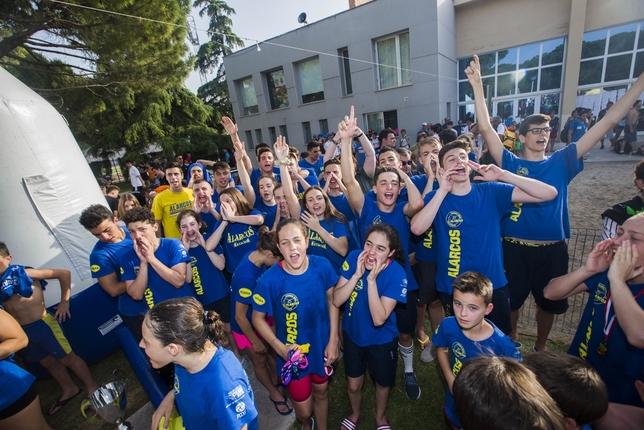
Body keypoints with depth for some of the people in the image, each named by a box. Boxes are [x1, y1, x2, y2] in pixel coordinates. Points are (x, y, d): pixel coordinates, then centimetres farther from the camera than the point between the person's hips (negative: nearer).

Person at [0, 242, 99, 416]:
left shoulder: (23, 272, -13)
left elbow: (64, 273, -12)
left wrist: (64, 302, -8)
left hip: (41, 324, -6)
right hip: (21, 332, 6)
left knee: (68, 358, 4)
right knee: (47, 362, 20)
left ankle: (92, 388, 20)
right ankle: (70, 389, 40)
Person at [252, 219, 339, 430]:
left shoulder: (322, 266, -20)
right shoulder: (269, 280, -27)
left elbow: (332, 300, -5)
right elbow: (258, 318, -11)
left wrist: (333, 340, -5)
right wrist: (280, 347, -22)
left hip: (322, 346, 2)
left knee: (321, 393, 27)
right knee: (304, 409, 18)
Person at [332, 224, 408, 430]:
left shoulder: (396, 274, -29)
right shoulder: (354, 258, -21)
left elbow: (379, 319, -32)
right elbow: (336, 300, -21)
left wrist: (372, 280, -38)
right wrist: (357, 274, -33)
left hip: (382, 340, -2)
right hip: (352, 334, 2)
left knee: (382, 383, 25)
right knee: (353, 384, 23)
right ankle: (355, 413, 56)